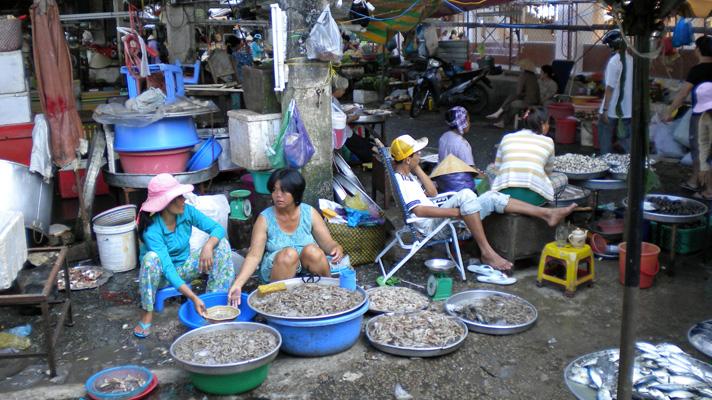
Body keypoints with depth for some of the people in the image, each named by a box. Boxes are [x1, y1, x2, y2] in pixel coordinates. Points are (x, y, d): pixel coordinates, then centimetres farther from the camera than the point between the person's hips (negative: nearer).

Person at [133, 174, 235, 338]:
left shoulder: (187, 211, -17)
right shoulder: (152, 230, -30)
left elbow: (218, 228, -16)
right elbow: (168, 269, -36)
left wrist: (208, 246, -39)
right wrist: (194, 298, -43)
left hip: (184, 267, 4)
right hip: (162, 274, -4)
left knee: (221, 244, -16)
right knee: (151, 258, -38)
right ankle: (147, 313, -22)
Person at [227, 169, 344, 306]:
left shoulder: (309, 213, -6)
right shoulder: (265, 219, -9)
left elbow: (328, 243, -5)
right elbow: (254, 256, -14)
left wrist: (337, 248, -30)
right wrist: (238, 283, -28)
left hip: (308, 269, 1)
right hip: (275, 271, -1)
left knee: (311, 250, -29)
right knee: (289, 254, -31)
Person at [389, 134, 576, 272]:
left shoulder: (409, 175, 16)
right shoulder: (399, 181, -16)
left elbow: (433, 193, 20)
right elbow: (419, 210, -26)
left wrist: (417, 168, 11)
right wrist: (456, 212, -26)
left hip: (439, 220, 10)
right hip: (431, 227, -10)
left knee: (491, 197, 3)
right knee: (465, 195, -34)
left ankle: (548, 214, 3)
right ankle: (487, 252, -30)